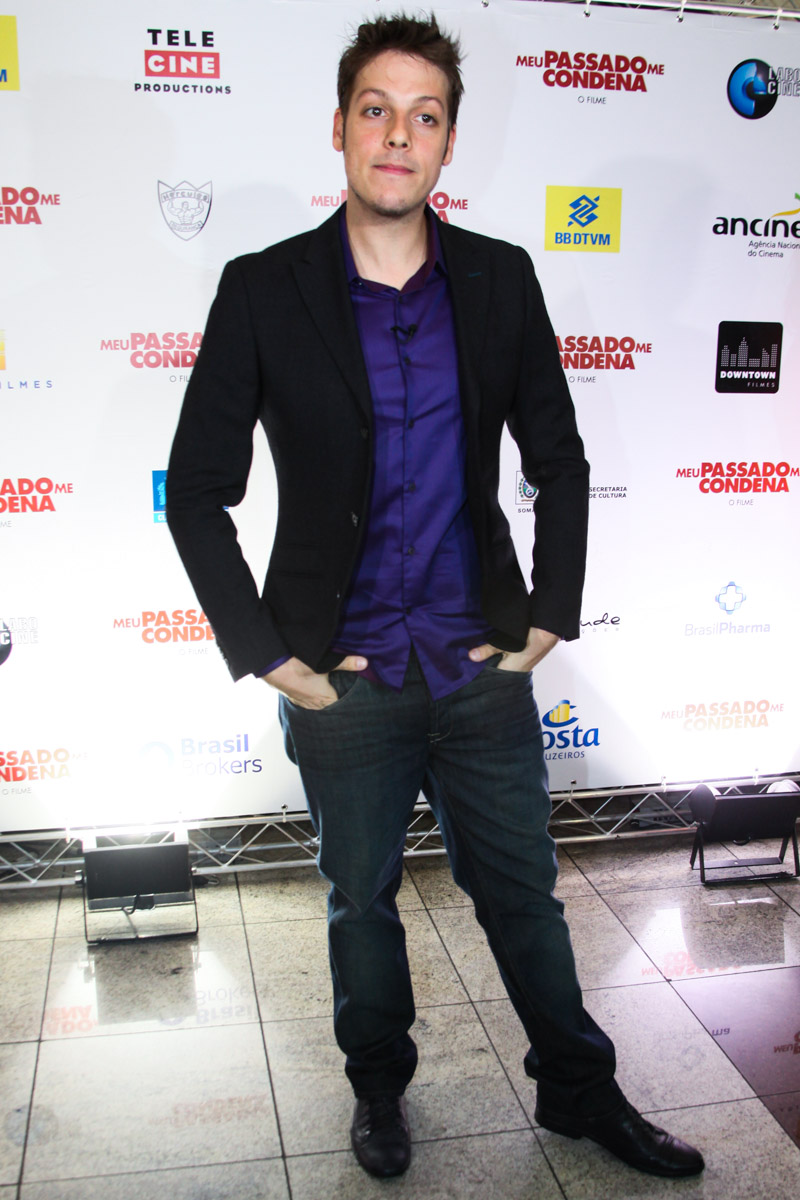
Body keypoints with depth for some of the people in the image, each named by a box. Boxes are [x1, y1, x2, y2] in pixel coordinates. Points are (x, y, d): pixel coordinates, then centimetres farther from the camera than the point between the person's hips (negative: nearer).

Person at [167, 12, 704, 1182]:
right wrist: (265, 655, -7)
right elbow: (198, 491, -4)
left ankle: (581, 1090, 38)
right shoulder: (264, 290, -6)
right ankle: (379, 1088, 42)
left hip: (483, 663, 2)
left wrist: (552, 615, 2)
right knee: (361, 901, 17)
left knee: (523, 893, 15)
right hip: (344, 678, -1)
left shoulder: (501, 279, 1)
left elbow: (560, 460, 8)